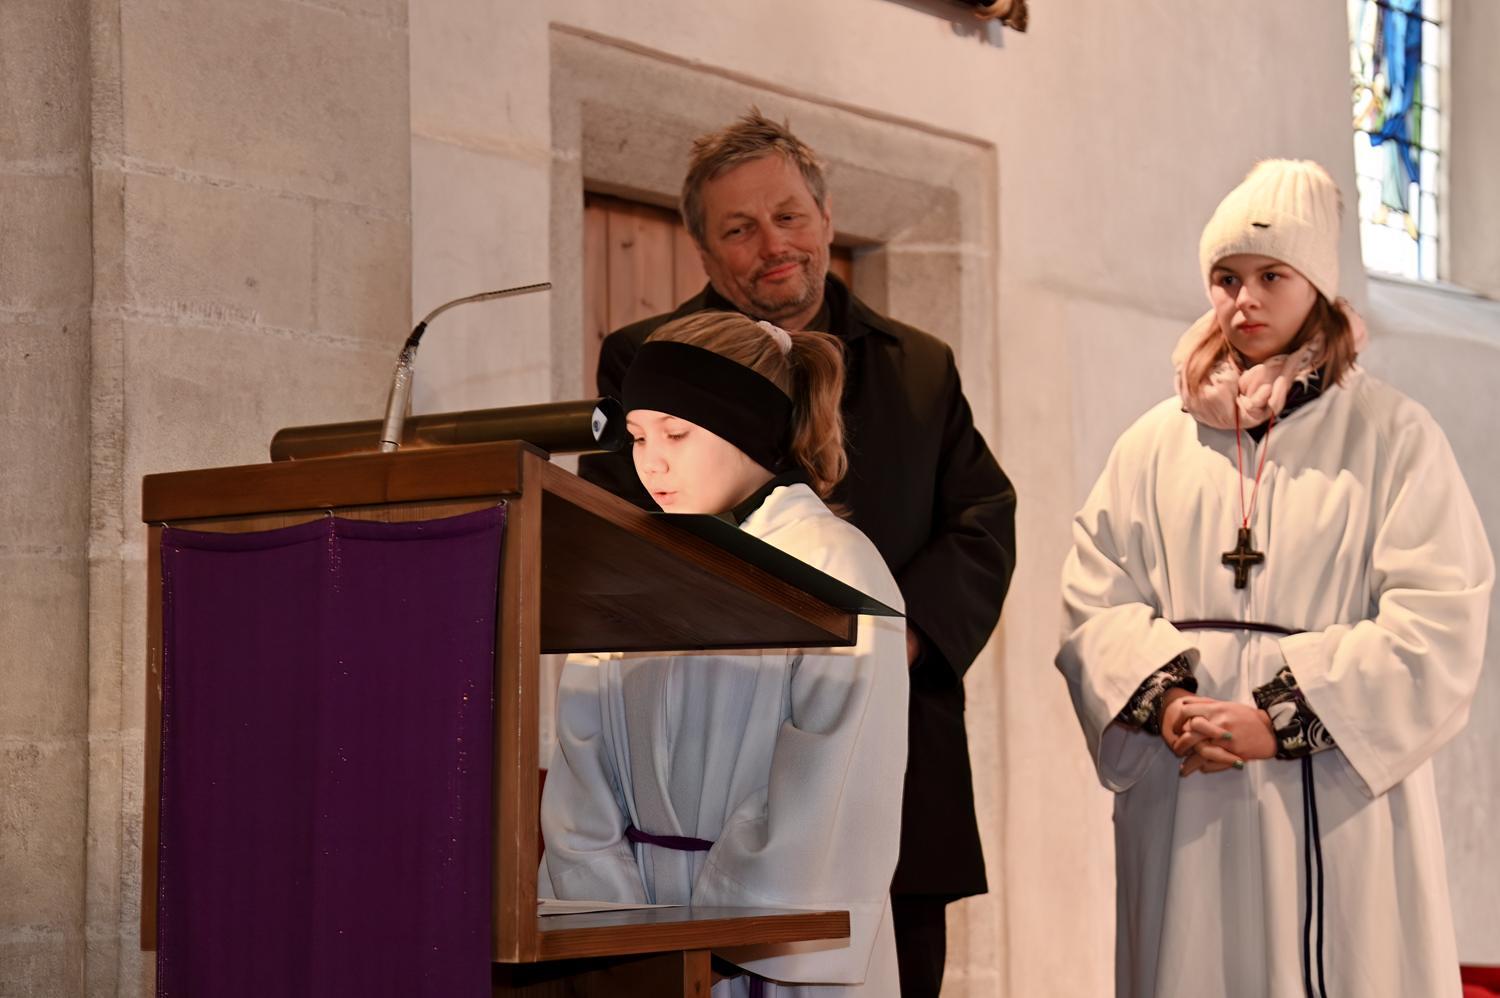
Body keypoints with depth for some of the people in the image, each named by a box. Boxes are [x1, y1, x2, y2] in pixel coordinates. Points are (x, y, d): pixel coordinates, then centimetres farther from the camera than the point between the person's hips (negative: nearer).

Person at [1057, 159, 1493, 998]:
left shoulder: (1392, 437, 2)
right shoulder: (1156, 443, 12)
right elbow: (1095, 600, 8)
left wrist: (1281, 721, -12)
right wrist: (1163, 703, -11)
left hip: (1335, 800, -2)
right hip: (1184, 807, 3)